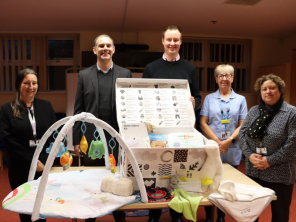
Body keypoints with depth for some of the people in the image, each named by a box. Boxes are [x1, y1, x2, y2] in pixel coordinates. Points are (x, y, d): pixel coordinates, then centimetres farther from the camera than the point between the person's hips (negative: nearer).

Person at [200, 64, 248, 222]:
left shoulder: (240, 100, 7)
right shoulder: (209, 98, 6)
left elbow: (242, 125, 2)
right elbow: (203, 123, -1)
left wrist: (229, 141, -13)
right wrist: (217, 141, -13)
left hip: (232, 151, 1)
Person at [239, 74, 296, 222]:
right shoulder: (254, 111, 6)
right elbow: (242, 133, 3)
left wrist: (270, 161, -16)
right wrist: (249, 155, -11)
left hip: (279, 174, -4)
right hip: (253, 171, 4)